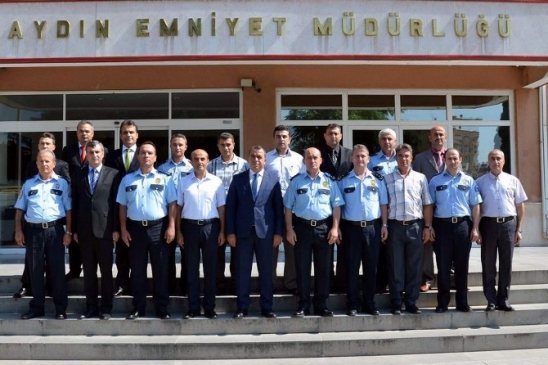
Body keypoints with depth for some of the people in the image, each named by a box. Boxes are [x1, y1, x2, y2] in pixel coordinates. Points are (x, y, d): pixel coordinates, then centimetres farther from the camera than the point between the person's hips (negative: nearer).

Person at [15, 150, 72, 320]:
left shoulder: (62, 183, 4)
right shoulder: (29, 184, 10)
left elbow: (68, 209, 1)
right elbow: (20, 209, 11)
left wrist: (68, 231, -5)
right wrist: (18, 231, 3)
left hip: (55, 230, -2)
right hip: (33, 231, 2)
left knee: (57, 270, 3)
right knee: (35, 271, 8)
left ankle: (60, 308, 12)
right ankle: (36, 307, 20)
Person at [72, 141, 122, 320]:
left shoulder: (113, 174, 1)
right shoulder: (78, 175, 11)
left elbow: (117, 203, -2)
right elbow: (75, 203, 9)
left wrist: (116, 228, -7)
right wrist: (74, 229, 4)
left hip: (104, 229, -3)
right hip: (84, 230, 3)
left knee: (106, 270, 4)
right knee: (88, 271, 9)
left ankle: (105, 308, 12)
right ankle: (91, 307, 17)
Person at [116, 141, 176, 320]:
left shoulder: (164, 179, 3)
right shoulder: (127, 179, 9)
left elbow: (172, 204, 0)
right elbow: (123, 206, 9)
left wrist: (171, 227, -9)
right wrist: (123, 229, 2)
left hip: (158, 228, -2)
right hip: (135, 228, 2)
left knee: (160, 270, 3)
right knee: (137, 270, 8)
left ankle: (162, 308, 13)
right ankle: (138, 307, 19)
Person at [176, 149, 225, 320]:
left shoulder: (216, 182, 2)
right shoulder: (183, 182, 4)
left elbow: (221, 208, 4)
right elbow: (179, 208, 5)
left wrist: (222, 231, -1)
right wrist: (178, 231, 1)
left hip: (210, 226, 0)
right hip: (190, 226, 1)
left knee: (210, 268, 6)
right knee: (191, 268, 7)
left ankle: (209, 307, 16)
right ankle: (193, 307, 16)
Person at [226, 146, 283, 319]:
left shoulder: (273, 179, 5)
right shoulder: (238, 179, 6)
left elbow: (279, 207, 4)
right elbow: (230, 206, 4)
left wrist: (278, 232, -2)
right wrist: (230, 231, -3)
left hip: (265, 231, 0)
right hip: (243, 231, 1)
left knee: (266, 271, 6)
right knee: (242, 271, 5)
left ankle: (266, 307, 15)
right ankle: (242, 307, 14)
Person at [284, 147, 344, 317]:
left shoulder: (329, 181, 6)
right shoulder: (296, 181, 5)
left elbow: (336, 206, 4)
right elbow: (288, 207, 4)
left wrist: (335, 228, -5)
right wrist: (289, 229, -3)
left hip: (324, 228, 1)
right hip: (302, 227, 0)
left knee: (323, 268, 6)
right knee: (302, 268, 4)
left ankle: (321, 305, 16)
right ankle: (303, 305, 13)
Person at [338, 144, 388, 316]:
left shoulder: (377, 179, 7)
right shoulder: (344, 180, 4)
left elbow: (383, 204, 8)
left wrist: (384, 225, 2)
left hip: (373, 227, 1)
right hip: (352, 227, -1)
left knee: (371, 267, 7)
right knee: (352, 267, 3)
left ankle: (369, 304, 18)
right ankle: (352, 304, 12)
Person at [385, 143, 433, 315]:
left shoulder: (420, 178, 9)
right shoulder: (387, 178, 5)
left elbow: (427, 204, 9)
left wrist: (427, 227, 3)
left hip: (415, 226, 1)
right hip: (395, 226, -1)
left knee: (414, 266, 6)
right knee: (396, 266, 3)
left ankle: (411, 302, 16)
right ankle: (396, 303, 11)